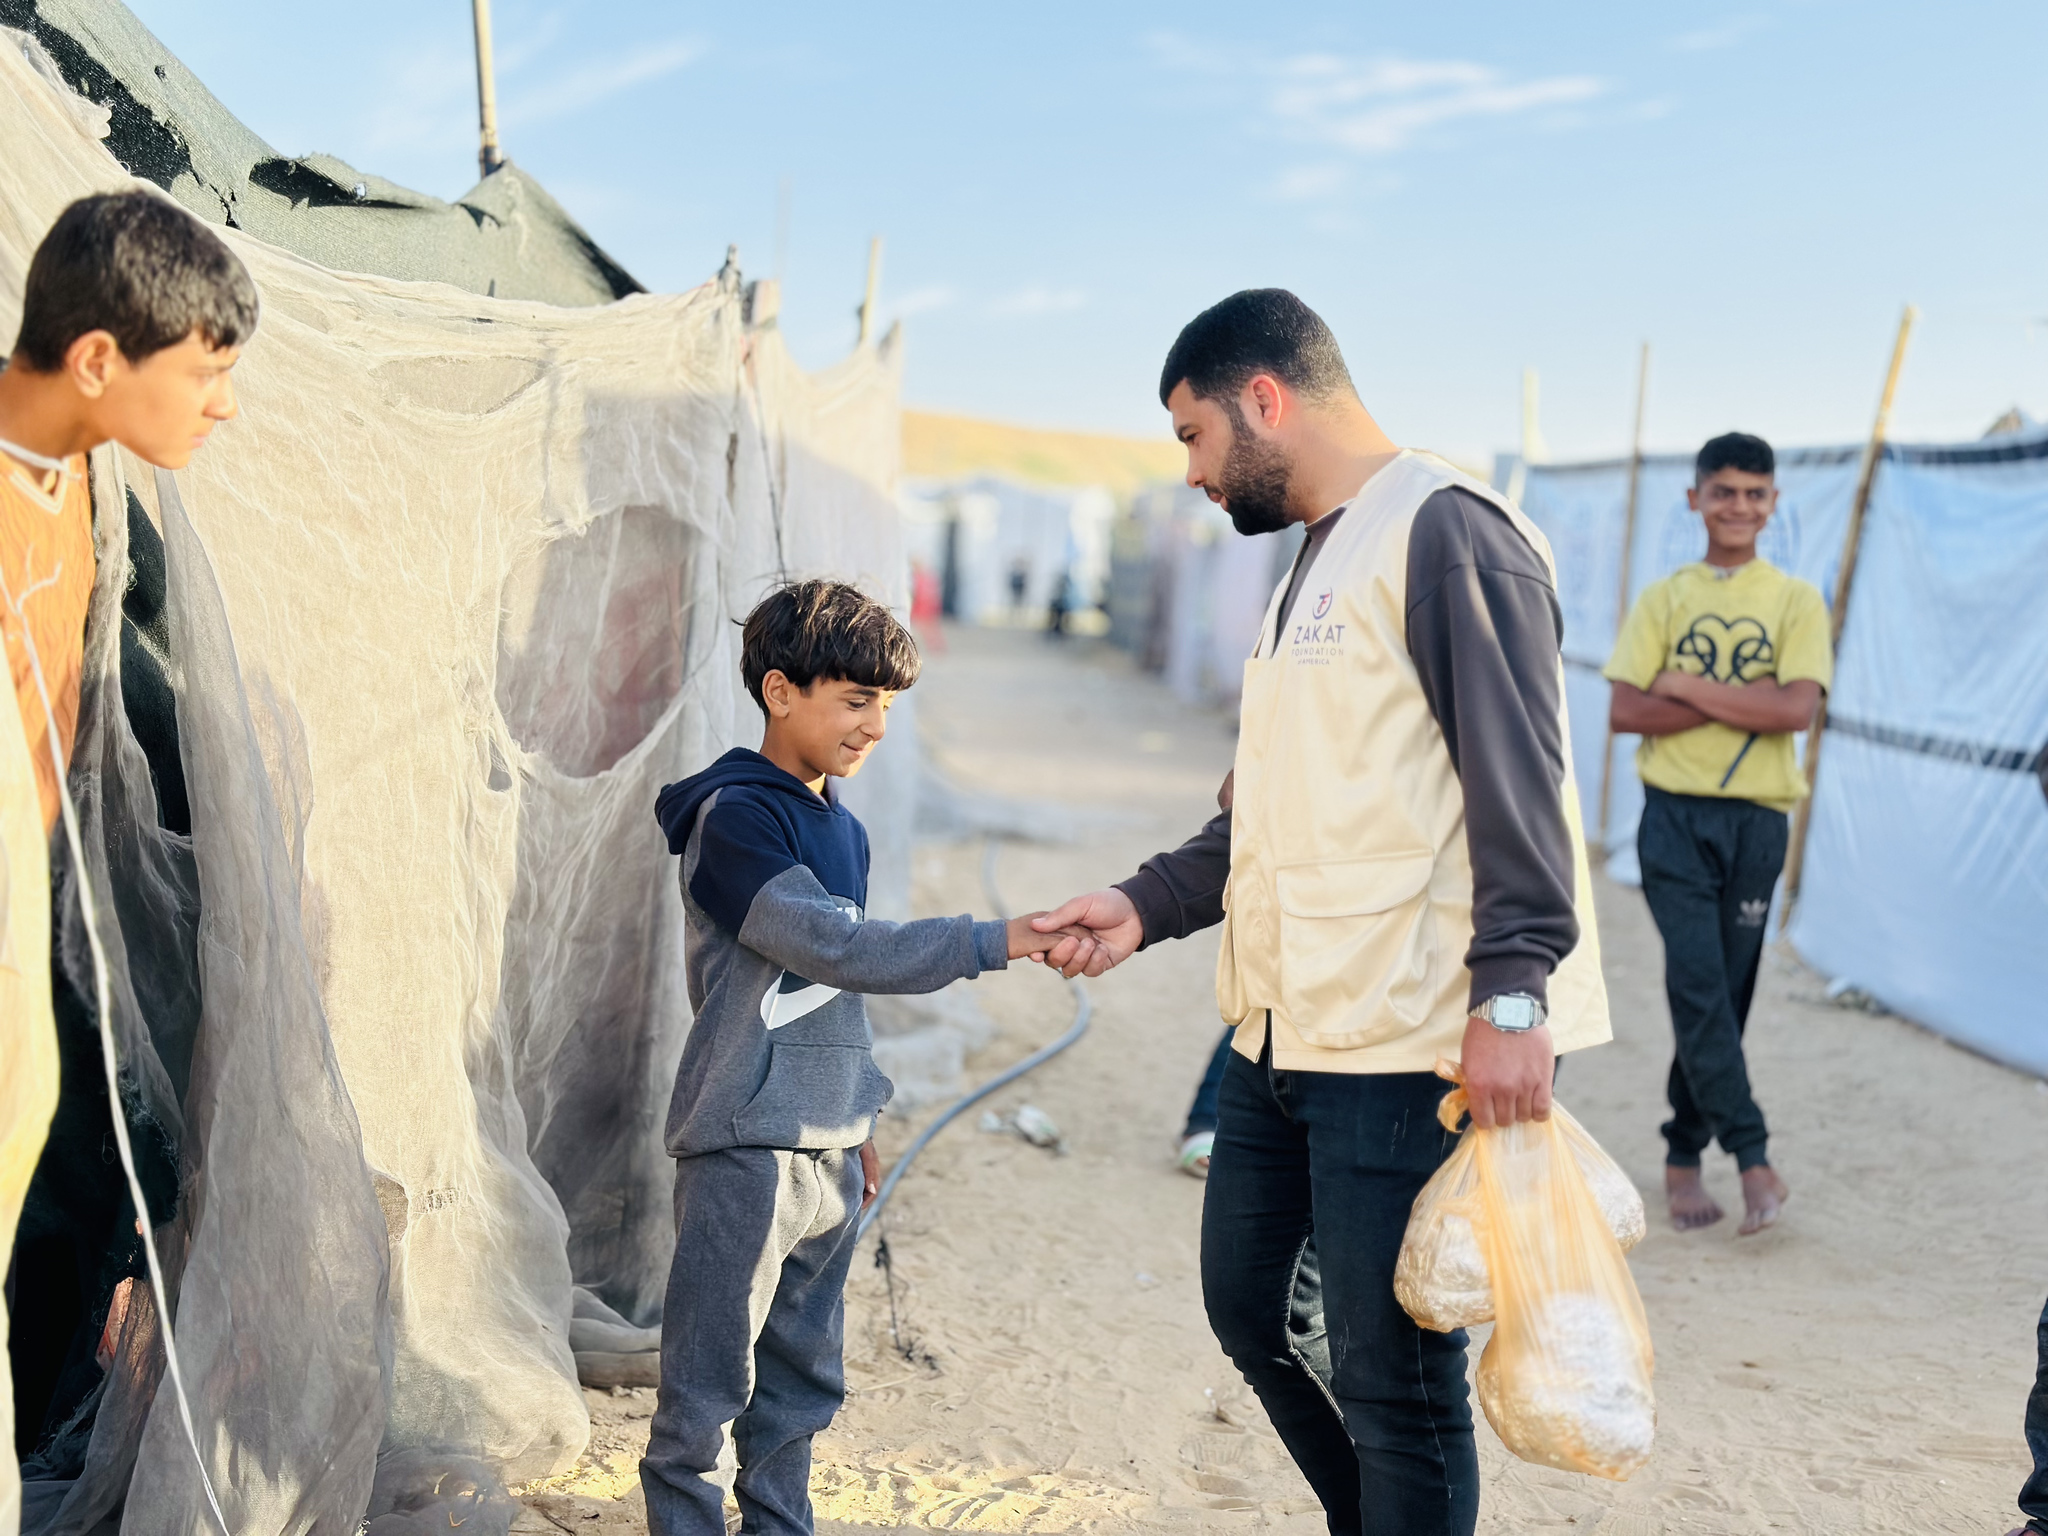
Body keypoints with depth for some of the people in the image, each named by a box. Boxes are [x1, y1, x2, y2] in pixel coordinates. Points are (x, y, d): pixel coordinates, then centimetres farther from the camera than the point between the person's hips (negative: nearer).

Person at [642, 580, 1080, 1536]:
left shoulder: (844, 831, 14)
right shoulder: (733, 818, -12)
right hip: (744, 1148, -8)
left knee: (802, 1382, 14)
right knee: (709, 1388, -3)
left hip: (826, 1152, 8)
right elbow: (835, 948, -21)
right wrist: (990, 943, -22)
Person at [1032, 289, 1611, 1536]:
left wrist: (1511, 991, -24)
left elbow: (1518, 781, -18)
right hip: (1288, 1033, 10)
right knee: (1249, 1303, 19)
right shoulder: (1317, 561, 20)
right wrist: (1148, 905, 15)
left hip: (1415, 1047, -10)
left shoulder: (1445, 533, -10)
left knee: (1393, 1375, -3)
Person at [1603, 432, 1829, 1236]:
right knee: (1699, 984, -12)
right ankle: (1753, 1157, -7)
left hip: (1756, 820, 1)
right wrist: (1741, 703, -11)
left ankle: (1684, 1157, 17)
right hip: (1675, 815, -1)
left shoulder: (1796, 601, 5)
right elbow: (1626, 712, -5)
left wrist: (1689, 687, -10)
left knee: (1723, 993, 5)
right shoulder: (1662, 599, 6)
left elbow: (1797, 708, -10)